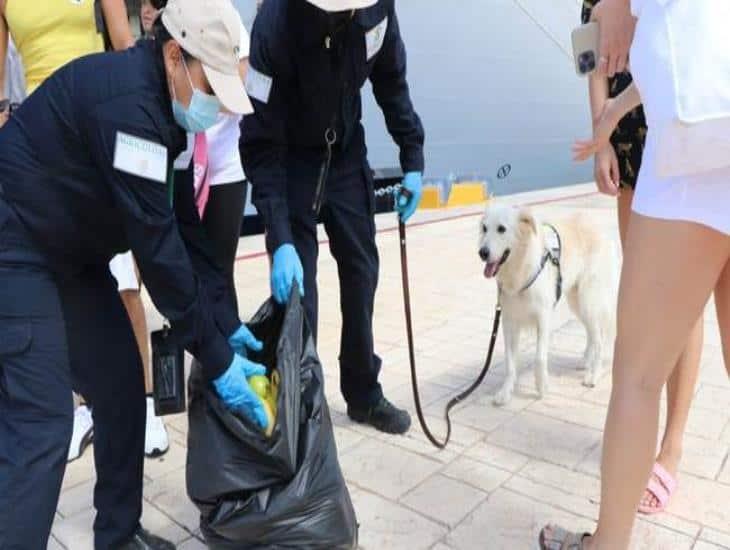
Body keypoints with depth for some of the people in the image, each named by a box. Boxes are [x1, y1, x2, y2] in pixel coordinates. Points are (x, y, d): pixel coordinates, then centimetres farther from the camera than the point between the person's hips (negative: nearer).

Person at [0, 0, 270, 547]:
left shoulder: (160, 104, 4)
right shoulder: (126, 100, -25)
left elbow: (184, 226, 4)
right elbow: (155, 242, -27)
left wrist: (228, 324, 1)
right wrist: (215, 357, -20)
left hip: (70, 254, 9)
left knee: (122, 389, 10)